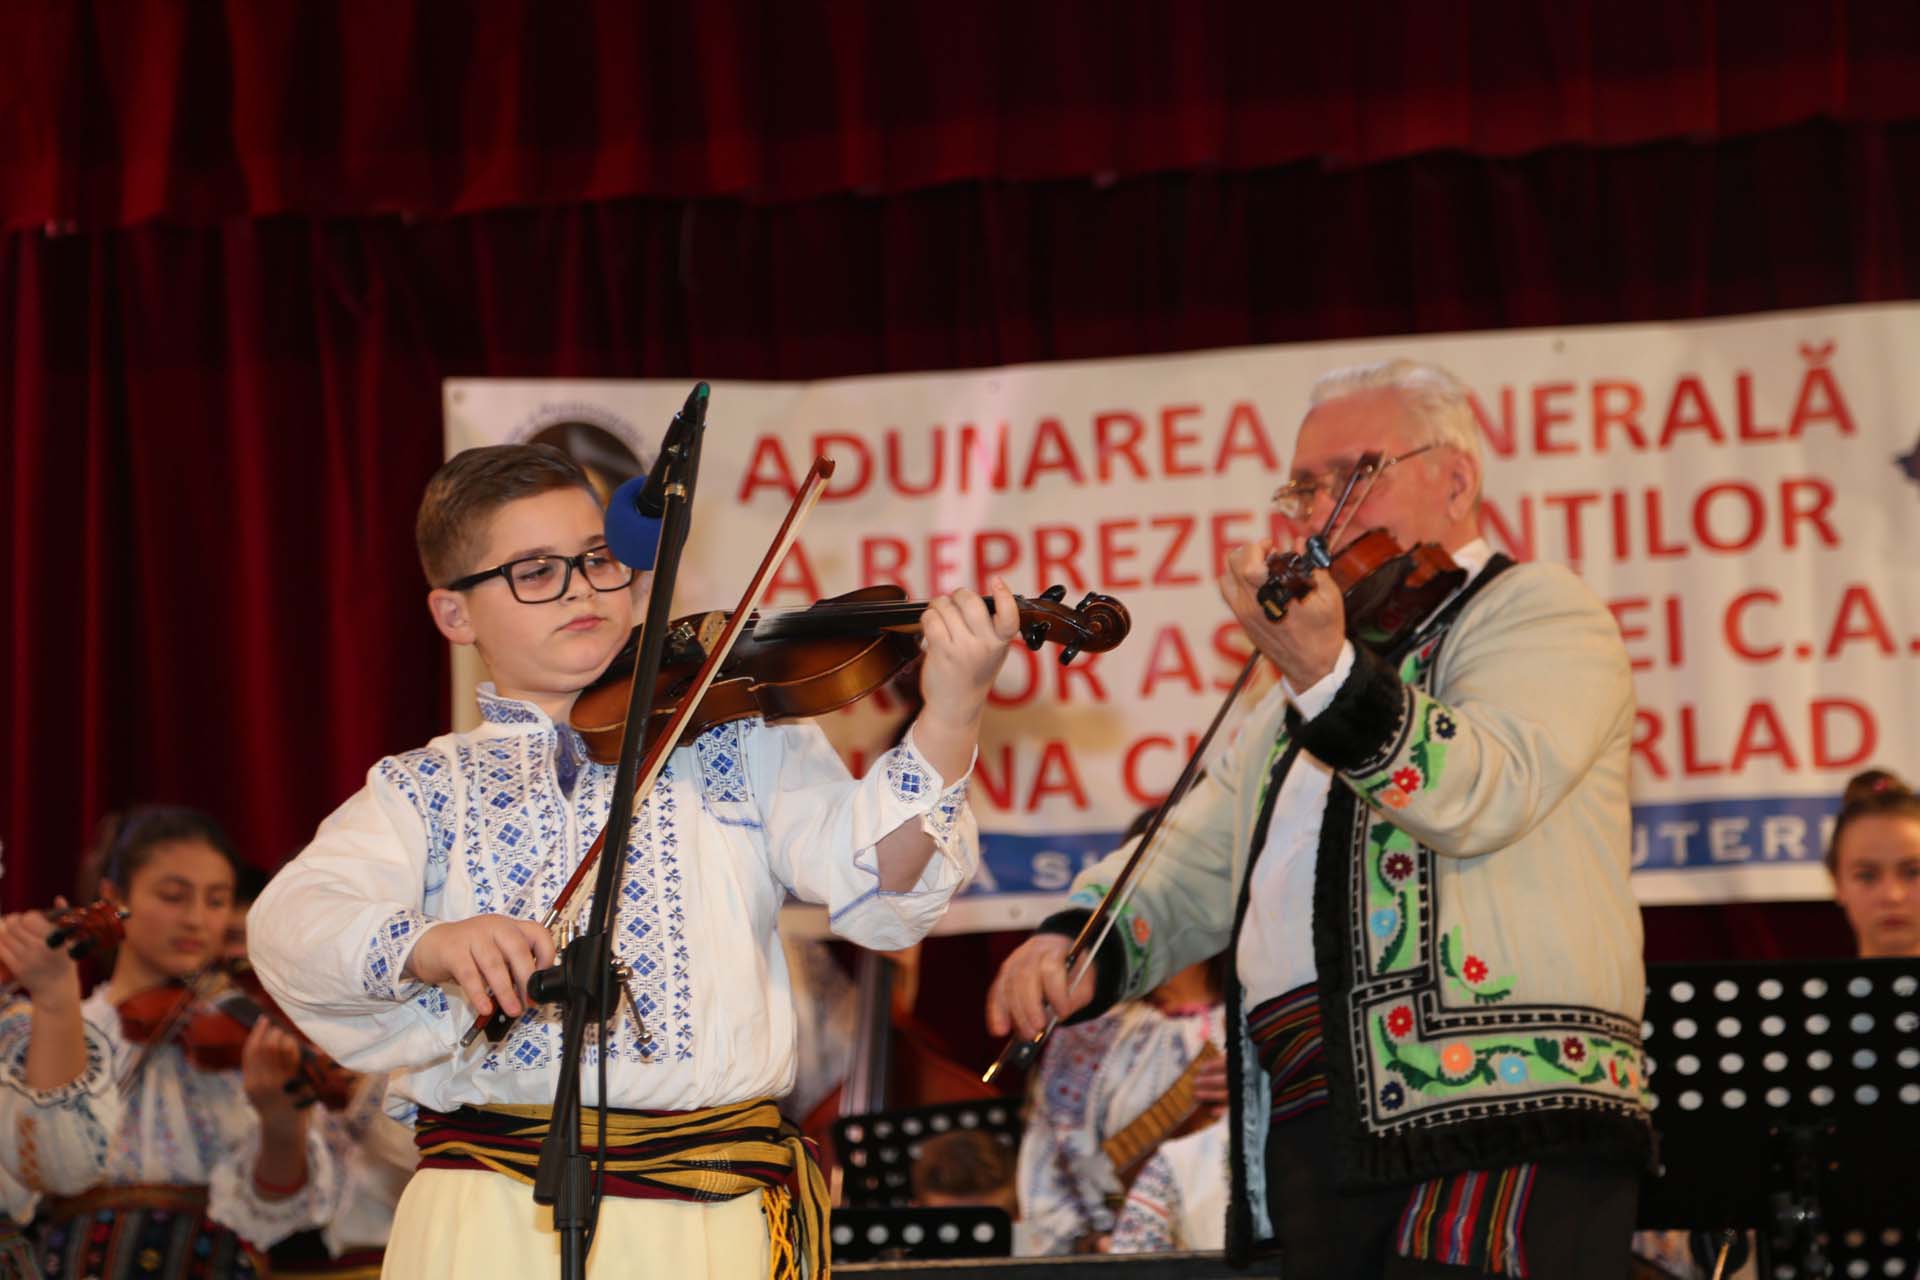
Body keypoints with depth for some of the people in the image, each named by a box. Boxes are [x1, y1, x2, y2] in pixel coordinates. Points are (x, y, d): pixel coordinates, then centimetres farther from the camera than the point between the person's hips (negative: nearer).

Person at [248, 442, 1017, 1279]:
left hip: (714, 1211, 0)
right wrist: (426, 946, -28)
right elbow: (288, 926, -6)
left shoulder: (741, 743, 11)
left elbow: (876, 895, -3)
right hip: (489, 1212, 0)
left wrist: (949, 718, -19)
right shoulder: (422, 791, 11)